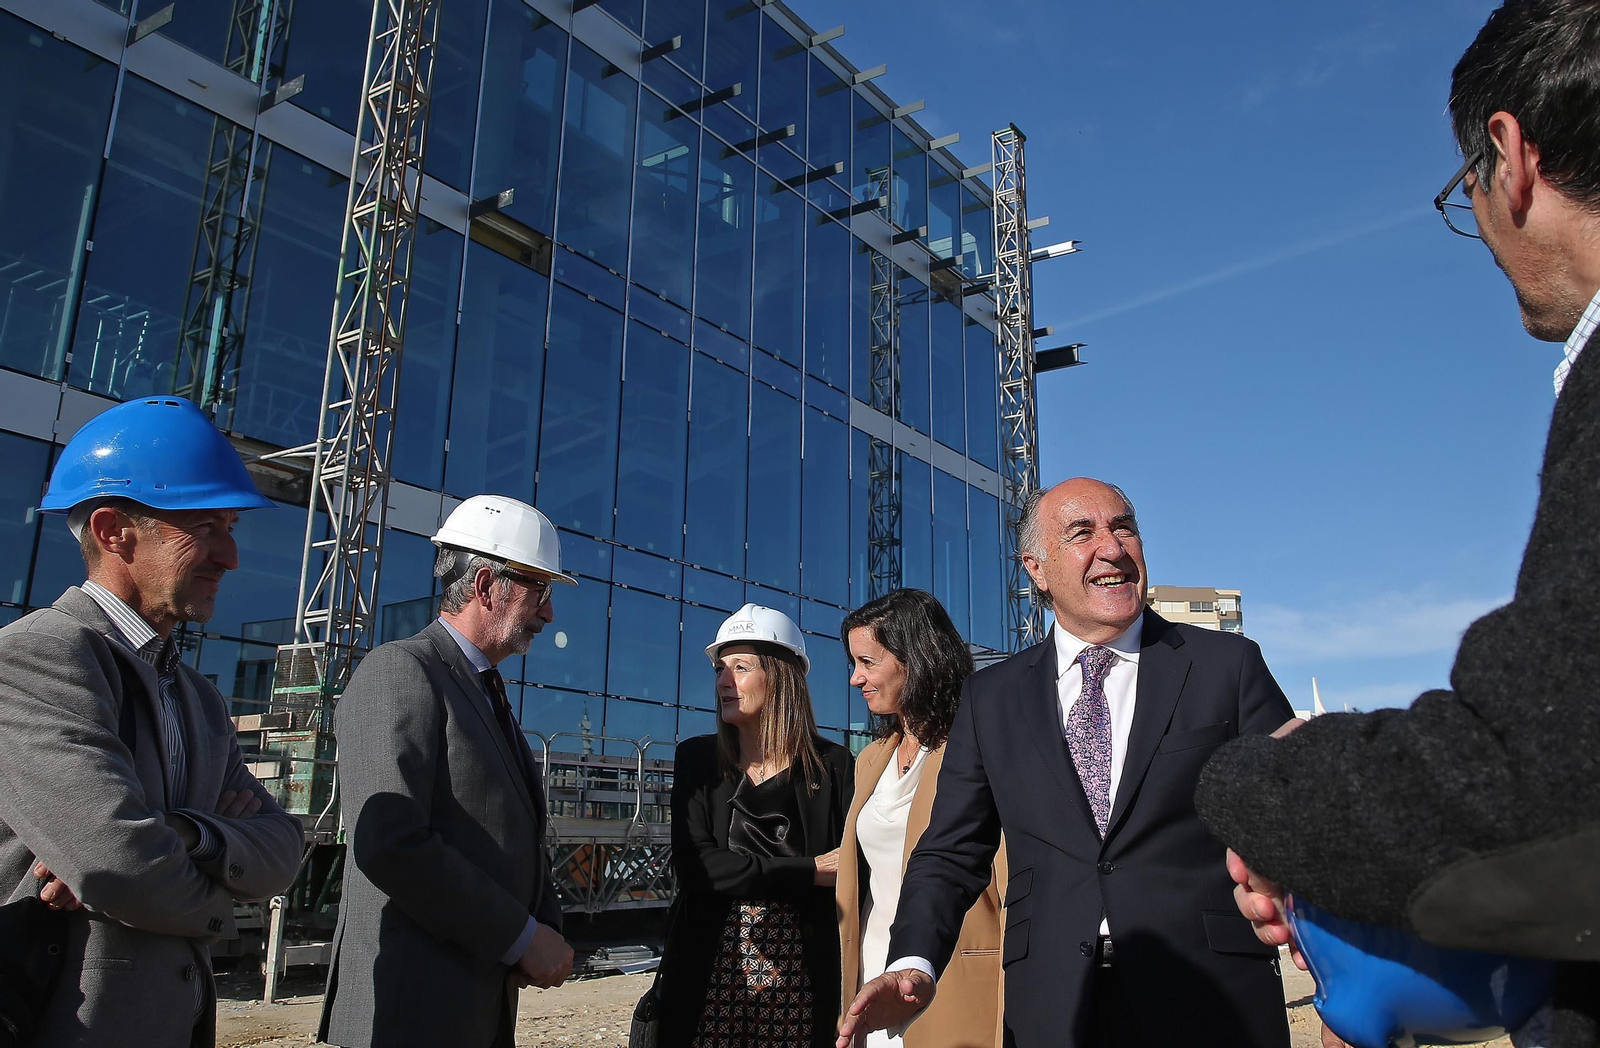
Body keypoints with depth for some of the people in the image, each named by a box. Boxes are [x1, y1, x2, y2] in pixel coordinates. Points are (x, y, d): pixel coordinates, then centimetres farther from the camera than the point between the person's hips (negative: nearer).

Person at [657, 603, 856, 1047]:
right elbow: (695, 866, -9)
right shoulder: (697, 758, 3)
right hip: (712, 977, 1)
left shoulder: (832, 765, -1)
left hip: (799, 980, -1)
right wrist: (810, 872, -13)